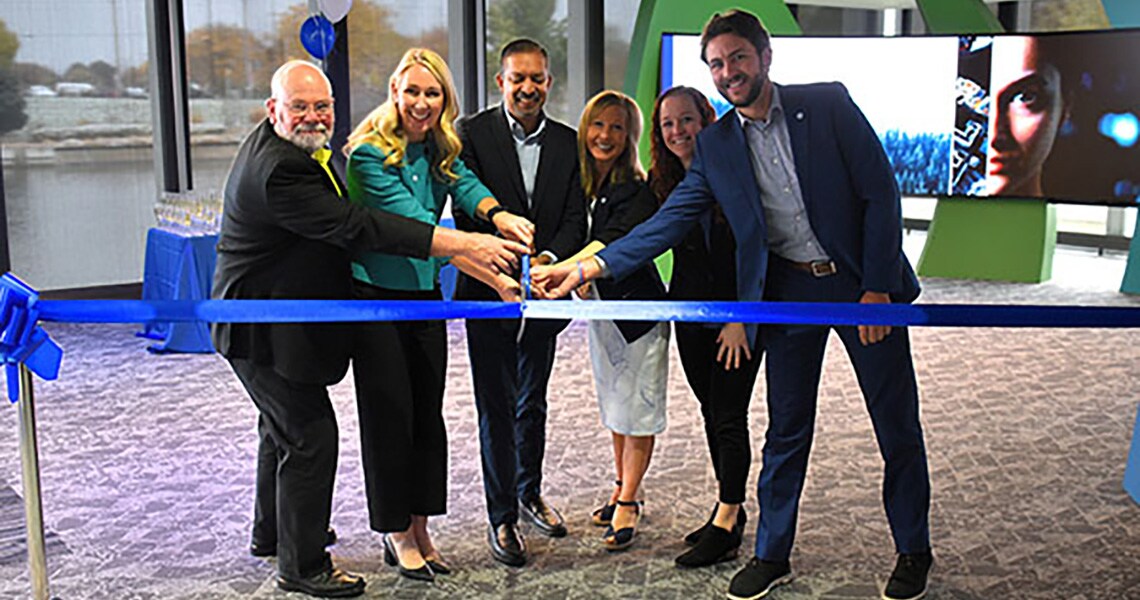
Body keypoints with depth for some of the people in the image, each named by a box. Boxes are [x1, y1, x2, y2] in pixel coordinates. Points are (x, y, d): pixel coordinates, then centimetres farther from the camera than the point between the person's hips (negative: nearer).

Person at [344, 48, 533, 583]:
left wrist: (498, 214, -40)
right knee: (389, 414, 2)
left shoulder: (440, 148, 3)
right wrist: (489, 275, -38)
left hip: (425, 295, 6)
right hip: (376, 297, -6)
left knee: (427, 412, 10)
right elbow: (413, 224, -29)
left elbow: (464, 183, -15)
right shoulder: (370, 153, -18)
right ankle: (396, 534, 17)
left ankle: (419, 527, 24)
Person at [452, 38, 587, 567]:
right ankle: (501, 517, 16)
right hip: (490, 291, -3)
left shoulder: (568, 143, 5)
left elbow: (575, 219, 0)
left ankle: (530, 492, 38)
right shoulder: (473, 133, -6)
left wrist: (548, 258, -20)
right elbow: (467, 210, -13)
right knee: (496, 408, 4)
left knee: (532, 403, 18)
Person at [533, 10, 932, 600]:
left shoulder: (828, 104, -9)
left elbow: (880, 193, -9)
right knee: (786, 431, 10)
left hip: (863, 283, -2)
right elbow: (670, 220, -4)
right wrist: (591, 265, -14)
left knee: (897, 425, 8)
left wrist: (876, 288, -14)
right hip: (789, 291, 2)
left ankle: (913, 551, 28)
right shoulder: (715, 145, 0)